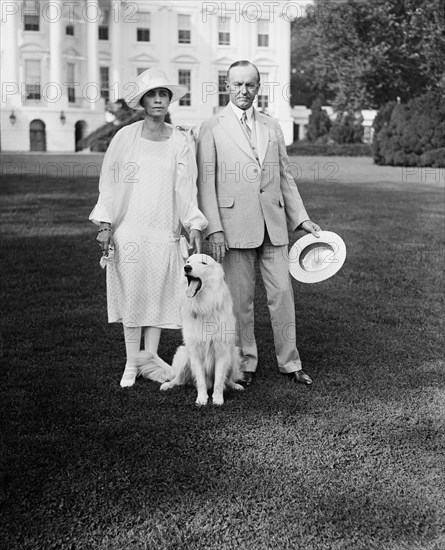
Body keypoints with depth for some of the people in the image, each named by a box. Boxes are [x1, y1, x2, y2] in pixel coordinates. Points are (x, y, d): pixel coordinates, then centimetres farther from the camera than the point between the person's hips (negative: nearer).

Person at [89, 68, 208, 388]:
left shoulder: (182, 142, 3)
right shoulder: (126, 137, 0)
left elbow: (186, 189, 3)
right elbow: (109, 183, 3)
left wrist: (195, 228, -7)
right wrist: (105, 226, -3)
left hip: (165, 232, 1)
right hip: (129, 229, -1)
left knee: (159, 293, 5)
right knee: (132, 294, 4)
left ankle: (151, 356, 19)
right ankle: (132, 363, 16)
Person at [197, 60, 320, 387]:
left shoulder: (272, 127, 14)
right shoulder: (212, 129, 1)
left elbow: (285, 176, 17)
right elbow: (206, 183, -3)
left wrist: (302, 218, 11)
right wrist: (213, 229, -11)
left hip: (273, 223, 4)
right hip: (234, 225, -3)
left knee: (282, 293, 4)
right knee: (240, 298, 4)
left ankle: (289, 362, 16)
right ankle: (246, 363, 18)